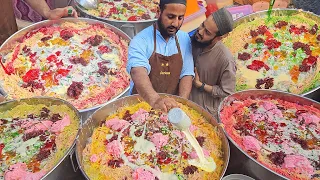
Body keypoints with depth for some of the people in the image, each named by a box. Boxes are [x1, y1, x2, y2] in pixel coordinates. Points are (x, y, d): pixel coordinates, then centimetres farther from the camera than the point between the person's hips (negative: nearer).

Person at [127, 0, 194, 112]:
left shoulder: (185, 39, -1)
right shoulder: (141, 40, -14)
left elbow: (187, 74, -2)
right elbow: (138, 72, -29)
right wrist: (155, 100, -46)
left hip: (171, 105, 2)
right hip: (141, 105, -2)